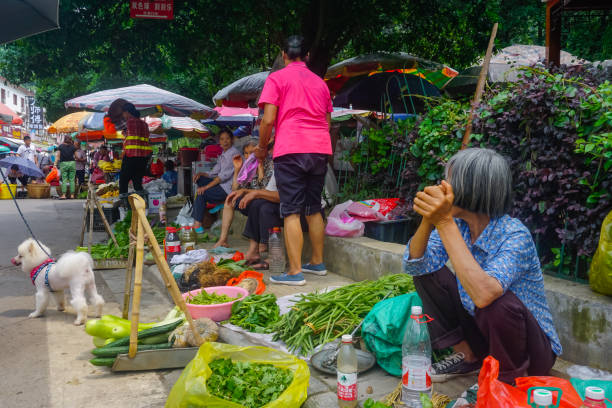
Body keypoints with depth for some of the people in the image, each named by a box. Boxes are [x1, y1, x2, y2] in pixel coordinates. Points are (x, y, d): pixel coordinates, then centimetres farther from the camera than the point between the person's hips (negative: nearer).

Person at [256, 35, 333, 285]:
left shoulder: (277, 78, 2)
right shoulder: (320, 82, 20)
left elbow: (268, 119, -7)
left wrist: (262, 147, 6)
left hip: (290, 150, -5)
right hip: (320, 150, 6)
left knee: (292, 212, -5)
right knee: (314, 209, 15)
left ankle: (295, 271, -6)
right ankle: (317, 262, 21)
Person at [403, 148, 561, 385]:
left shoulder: (515, 236, -28)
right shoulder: (458, 224, -9)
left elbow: (483, 294, -45)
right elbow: (415, 266, -15)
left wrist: (444, 222, -42)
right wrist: (428, 220, -32)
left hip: (534, 350, -6)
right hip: (480, 332, 6)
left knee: (499, 303, -36)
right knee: (428, 271, -7)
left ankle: (507, 382, -6)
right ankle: (467, 356, 8)